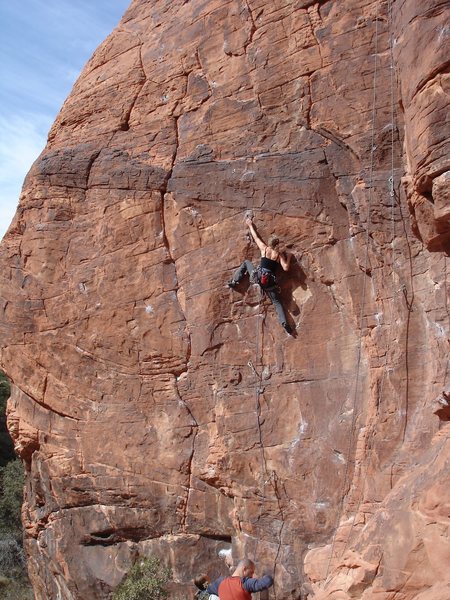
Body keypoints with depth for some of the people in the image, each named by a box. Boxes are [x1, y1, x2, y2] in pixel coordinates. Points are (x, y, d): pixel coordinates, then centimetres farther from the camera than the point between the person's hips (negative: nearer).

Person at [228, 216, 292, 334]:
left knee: (246, 263, 26)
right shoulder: (280, 254, 4)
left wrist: (250, 225, 31)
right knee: (276, 302, 5)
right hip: (270, 281, 0)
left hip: (258, 276, 0)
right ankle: (284, 322, -17)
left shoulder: (264, 248, 4)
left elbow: (255, 237, 17)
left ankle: (234, 281, 16)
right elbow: (285, 268, -6)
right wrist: (288, 258, 12)